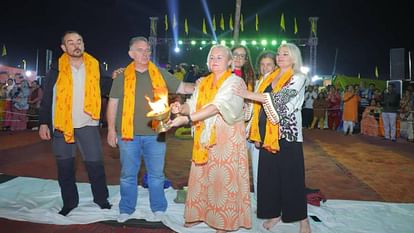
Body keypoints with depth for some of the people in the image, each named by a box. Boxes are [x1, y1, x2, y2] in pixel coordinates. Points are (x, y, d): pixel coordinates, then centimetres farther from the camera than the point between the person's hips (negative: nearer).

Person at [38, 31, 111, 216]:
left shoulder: (94, 67, 4)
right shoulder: (56, 70, 0)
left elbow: (100, 92, 6)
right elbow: (46, 99, 3)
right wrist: (43, 123, -3)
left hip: (87, 124, 0)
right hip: (61, 125, 0)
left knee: (95, 164, 1)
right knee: (65, 167, 10)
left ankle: (102, 200, 19)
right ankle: (69, 203, 25)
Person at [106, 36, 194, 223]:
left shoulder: (160, 74, 6)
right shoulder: (122, 76, 4)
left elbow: (182, 88, 7)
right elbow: (113, 103, 7)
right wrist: (111, 129, 3)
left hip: (155, 134, 1)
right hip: (128, 134, 0)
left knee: (156, 174, 10)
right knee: (128, 174, 11)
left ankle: (158, 209, 25)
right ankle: (126, 209, 27)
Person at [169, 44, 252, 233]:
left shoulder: (234, 82, -8)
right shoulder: (202, 83, 13)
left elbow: (218, 107, -22)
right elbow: (193, 105, 5)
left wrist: (186, 118, -29)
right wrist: (181, 108, -19)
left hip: (227, 138, -5)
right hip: (204, 138, 5)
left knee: (224, 177, 0)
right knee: (203, 176, 10)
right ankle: (201, 213, 25)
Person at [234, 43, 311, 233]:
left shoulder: (298, 78, -2)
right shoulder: (269, 78, 16)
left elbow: (281, 98, -19)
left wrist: (250, 95, -18)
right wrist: (257, 134, 11)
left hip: (287, 134, -5)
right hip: (268, 135, 5)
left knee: (291, 175, 0)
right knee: (269, 174, 7)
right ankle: (274, 213, 23)